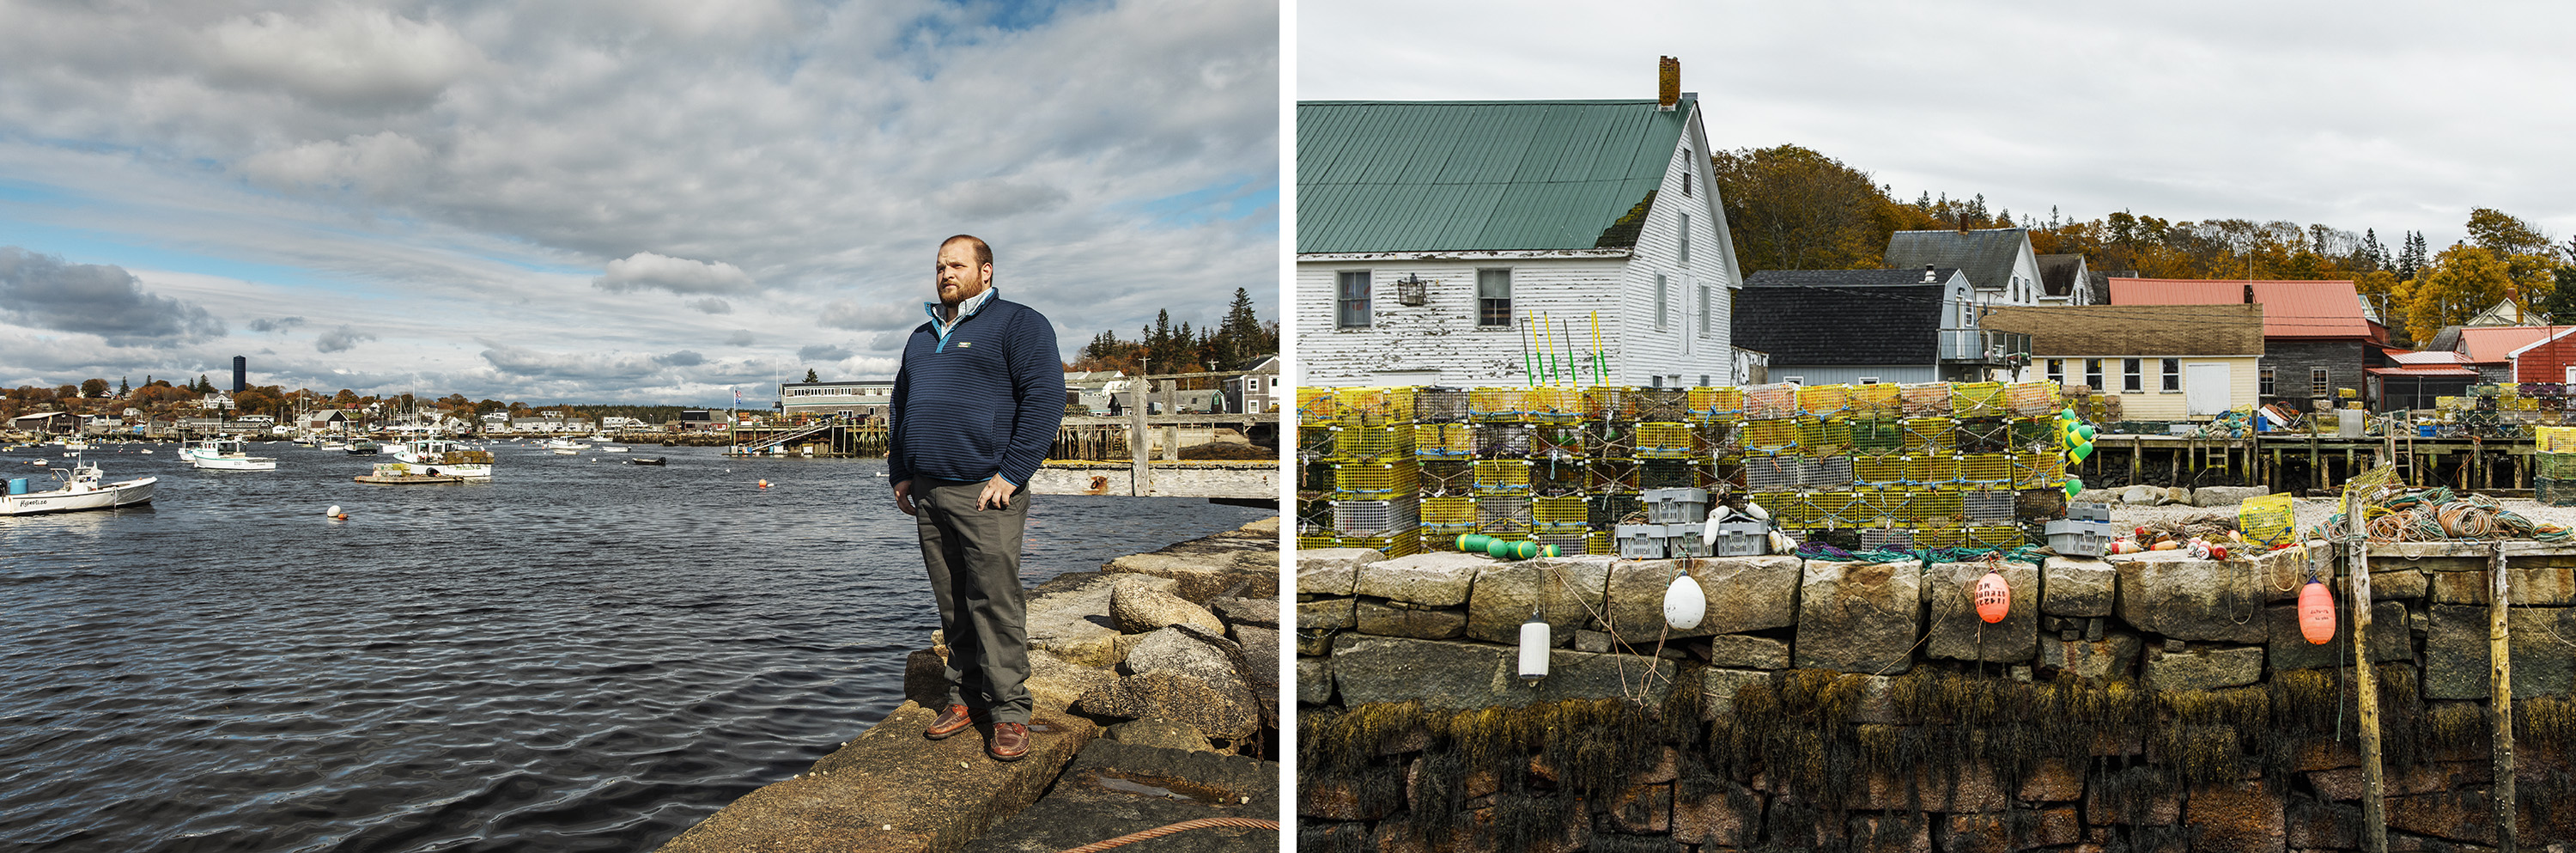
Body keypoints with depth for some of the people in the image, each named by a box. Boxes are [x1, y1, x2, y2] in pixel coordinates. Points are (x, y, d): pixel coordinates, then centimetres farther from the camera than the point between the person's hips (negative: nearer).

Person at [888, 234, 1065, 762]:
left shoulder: (1018, 324, -1)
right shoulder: (923, 337, 21)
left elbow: (1045, 397, -11)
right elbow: (901, 406, 28)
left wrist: (1010, 474, -16)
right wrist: (901, 474, 16)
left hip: (983, 492, -6)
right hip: (928, 492, 7)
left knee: (995, 601, -6)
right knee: (952, 605, 9)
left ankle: (1008, 711, -1)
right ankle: (964, 698, 17)